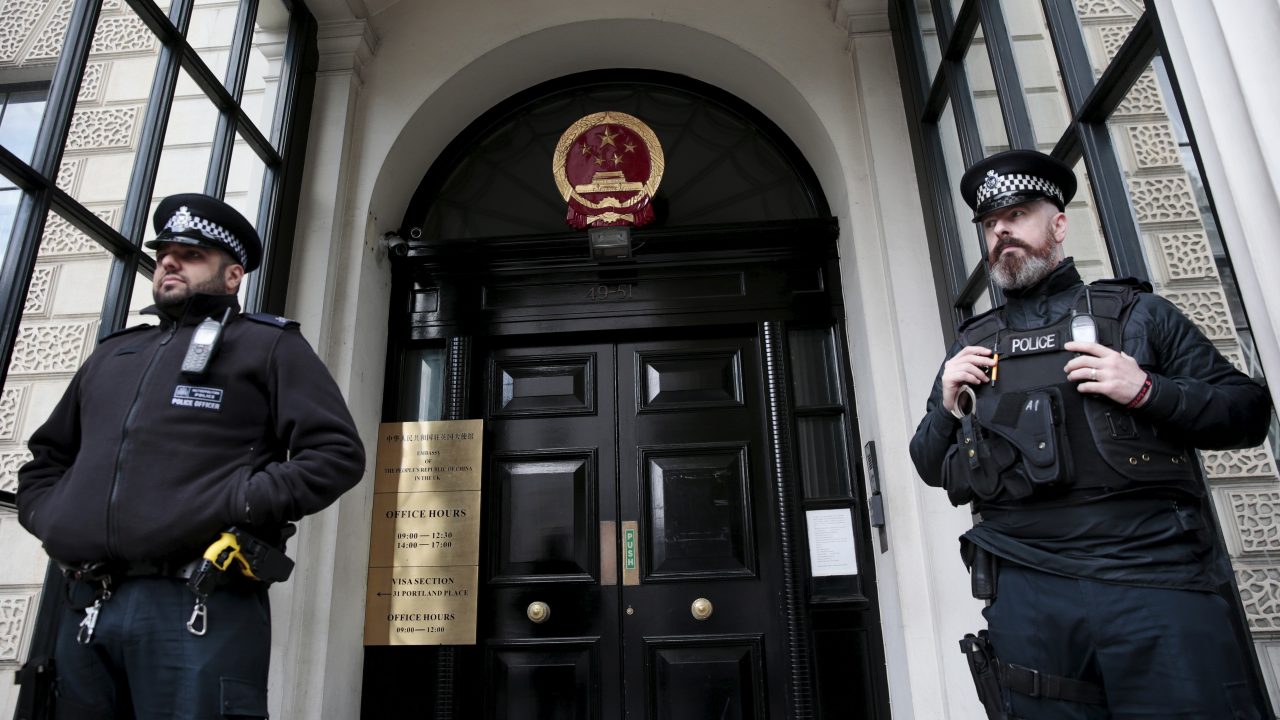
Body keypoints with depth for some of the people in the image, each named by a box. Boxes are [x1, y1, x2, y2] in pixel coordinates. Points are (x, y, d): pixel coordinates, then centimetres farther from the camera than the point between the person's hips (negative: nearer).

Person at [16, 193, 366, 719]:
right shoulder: (112, 353, 26)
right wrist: (50, 517, 14)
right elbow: (45, 457, 34)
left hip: (199, 607, -6)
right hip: (86, 609, 6)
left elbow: (337, 452, -4)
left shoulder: (268, 345, 7)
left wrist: (243, 504, -14)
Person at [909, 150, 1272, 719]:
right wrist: (948, 406, 0)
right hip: (1026, 593, 2)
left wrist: (1147, 391, -9)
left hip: (1154, 578, -1)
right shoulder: (970, 345, 17)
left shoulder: (1136, 313, 11)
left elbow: (1249, 411, 8)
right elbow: (930, 468, 19)